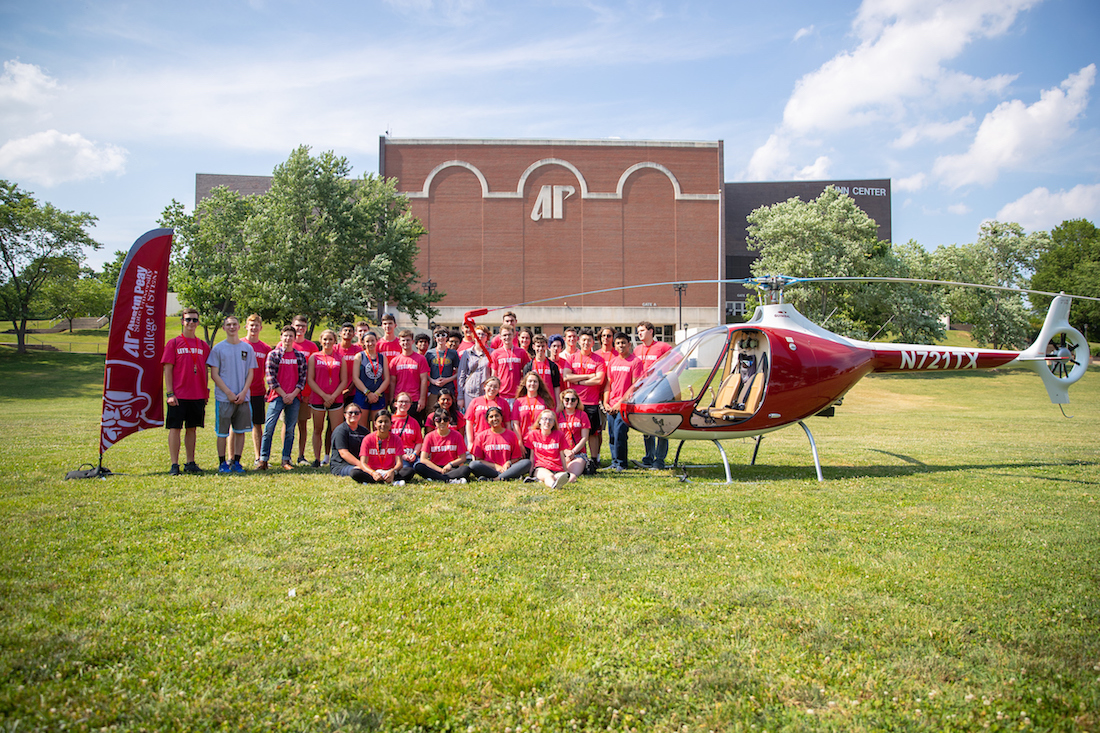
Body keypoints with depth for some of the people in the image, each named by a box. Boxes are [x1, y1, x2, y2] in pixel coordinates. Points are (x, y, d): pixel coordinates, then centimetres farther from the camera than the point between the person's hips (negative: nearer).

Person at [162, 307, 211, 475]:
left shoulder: (203, 345, 11)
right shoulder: (173, 343, 0)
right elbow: (167, 370, -3)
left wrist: (206, 391, 8)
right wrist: (170, 393, -10)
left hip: (198, 395, 4)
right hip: (179, 395, -4)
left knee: (192, 428, 10)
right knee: (175, 428, -2)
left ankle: (190, 463, 17)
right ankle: (174, 465, 3)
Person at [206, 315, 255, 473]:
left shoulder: (247, 348, 9)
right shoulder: (218, 348, 2)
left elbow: (250, 373, 9)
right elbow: (214, 374, -1)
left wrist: (243, 392, -6)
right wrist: (229, 393, -10)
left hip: (243, 397, 3)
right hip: (224, 397, -2)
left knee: (240, 430, 4)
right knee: (222, 432, 0)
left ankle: (236, 462, 13)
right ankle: (222, 463, 9)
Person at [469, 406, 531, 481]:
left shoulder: (511, 435, 12)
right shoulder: (481, 436, 9)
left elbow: (516, 458, 13)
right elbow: (478, 460, 5)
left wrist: (509, 463, -10)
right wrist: (495, 466, -8)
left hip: (506, 468, 2)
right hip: (489, 469, -1)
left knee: (527, 462, -26)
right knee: (473, 465, -32)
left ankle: (496, 479, -36)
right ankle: (505, 476, -34)